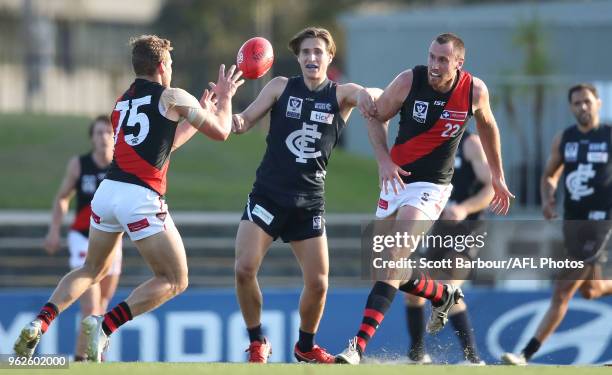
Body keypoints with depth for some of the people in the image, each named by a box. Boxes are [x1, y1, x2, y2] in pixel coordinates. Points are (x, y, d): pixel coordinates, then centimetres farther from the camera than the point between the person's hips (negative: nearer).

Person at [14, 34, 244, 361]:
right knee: (174, 281, 6)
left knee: (92, 270, 25)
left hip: (107, 190, 6)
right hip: (141, 199, -6)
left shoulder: (122, 102, 21)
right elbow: (220, 132, 12)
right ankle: (103, 327, -11)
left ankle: (38, 324, 2)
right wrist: (225, 98, 30)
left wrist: (201, 112, 40)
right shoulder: (173, 98, 2)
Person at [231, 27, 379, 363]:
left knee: (318, 283, -3)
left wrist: (370, 97, -44)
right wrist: (234, 118, -24)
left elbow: (373, 96, -19)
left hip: (309, 202, 0)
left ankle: (306, 346, 24)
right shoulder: (281, 87, 3)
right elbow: (245, 121, 0)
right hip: (268, 194, 0)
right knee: (244, 269, -15)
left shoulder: (340, 94, 1)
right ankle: (257, 343, 5)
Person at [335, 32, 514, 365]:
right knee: (395, 272, 8)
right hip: (397, 177, 3)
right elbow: (376, 118, 2)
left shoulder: (474, 91, -9)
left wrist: (497, 177, 19)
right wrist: (384, 161, -13)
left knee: (393, 259, -20)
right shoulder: (409, 81, -11)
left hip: (432, 186, -3)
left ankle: (358, 346, -26)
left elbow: (487, 127, 12)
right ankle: (443, 295, 40)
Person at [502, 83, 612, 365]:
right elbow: (549, 175, 18)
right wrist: (547, 199, -2)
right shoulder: (563, 139, 7)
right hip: (572, 221, 6)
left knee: (562, 293, -9)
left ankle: (527, 354, -11)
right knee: (589, 290, 18)